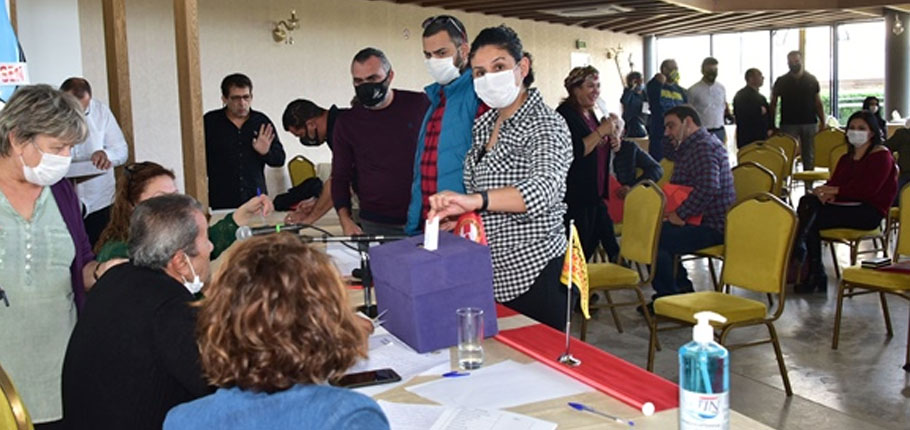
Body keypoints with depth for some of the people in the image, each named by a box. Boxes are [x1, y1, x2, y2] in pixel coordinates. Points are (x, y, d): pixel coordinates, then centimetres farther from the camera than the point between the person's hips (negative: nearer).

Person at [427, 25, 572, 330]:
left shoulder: (546, 125, -12)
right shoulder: (484, 124, 11)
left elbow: (543, 189, -32)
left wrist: (474, 200, -46)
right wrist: (459, 217, 2)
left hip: (532, 271, -7)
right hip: (489, 270, 7)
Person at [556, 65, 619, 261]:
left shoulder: (590, 114, 15)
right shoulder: (566, 114, -13)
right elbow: (574, 152, -25)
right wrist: (600, 132, -21)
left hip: (595, 195, 9)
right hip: (575, 199, -9)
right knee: (579, 252, -4)